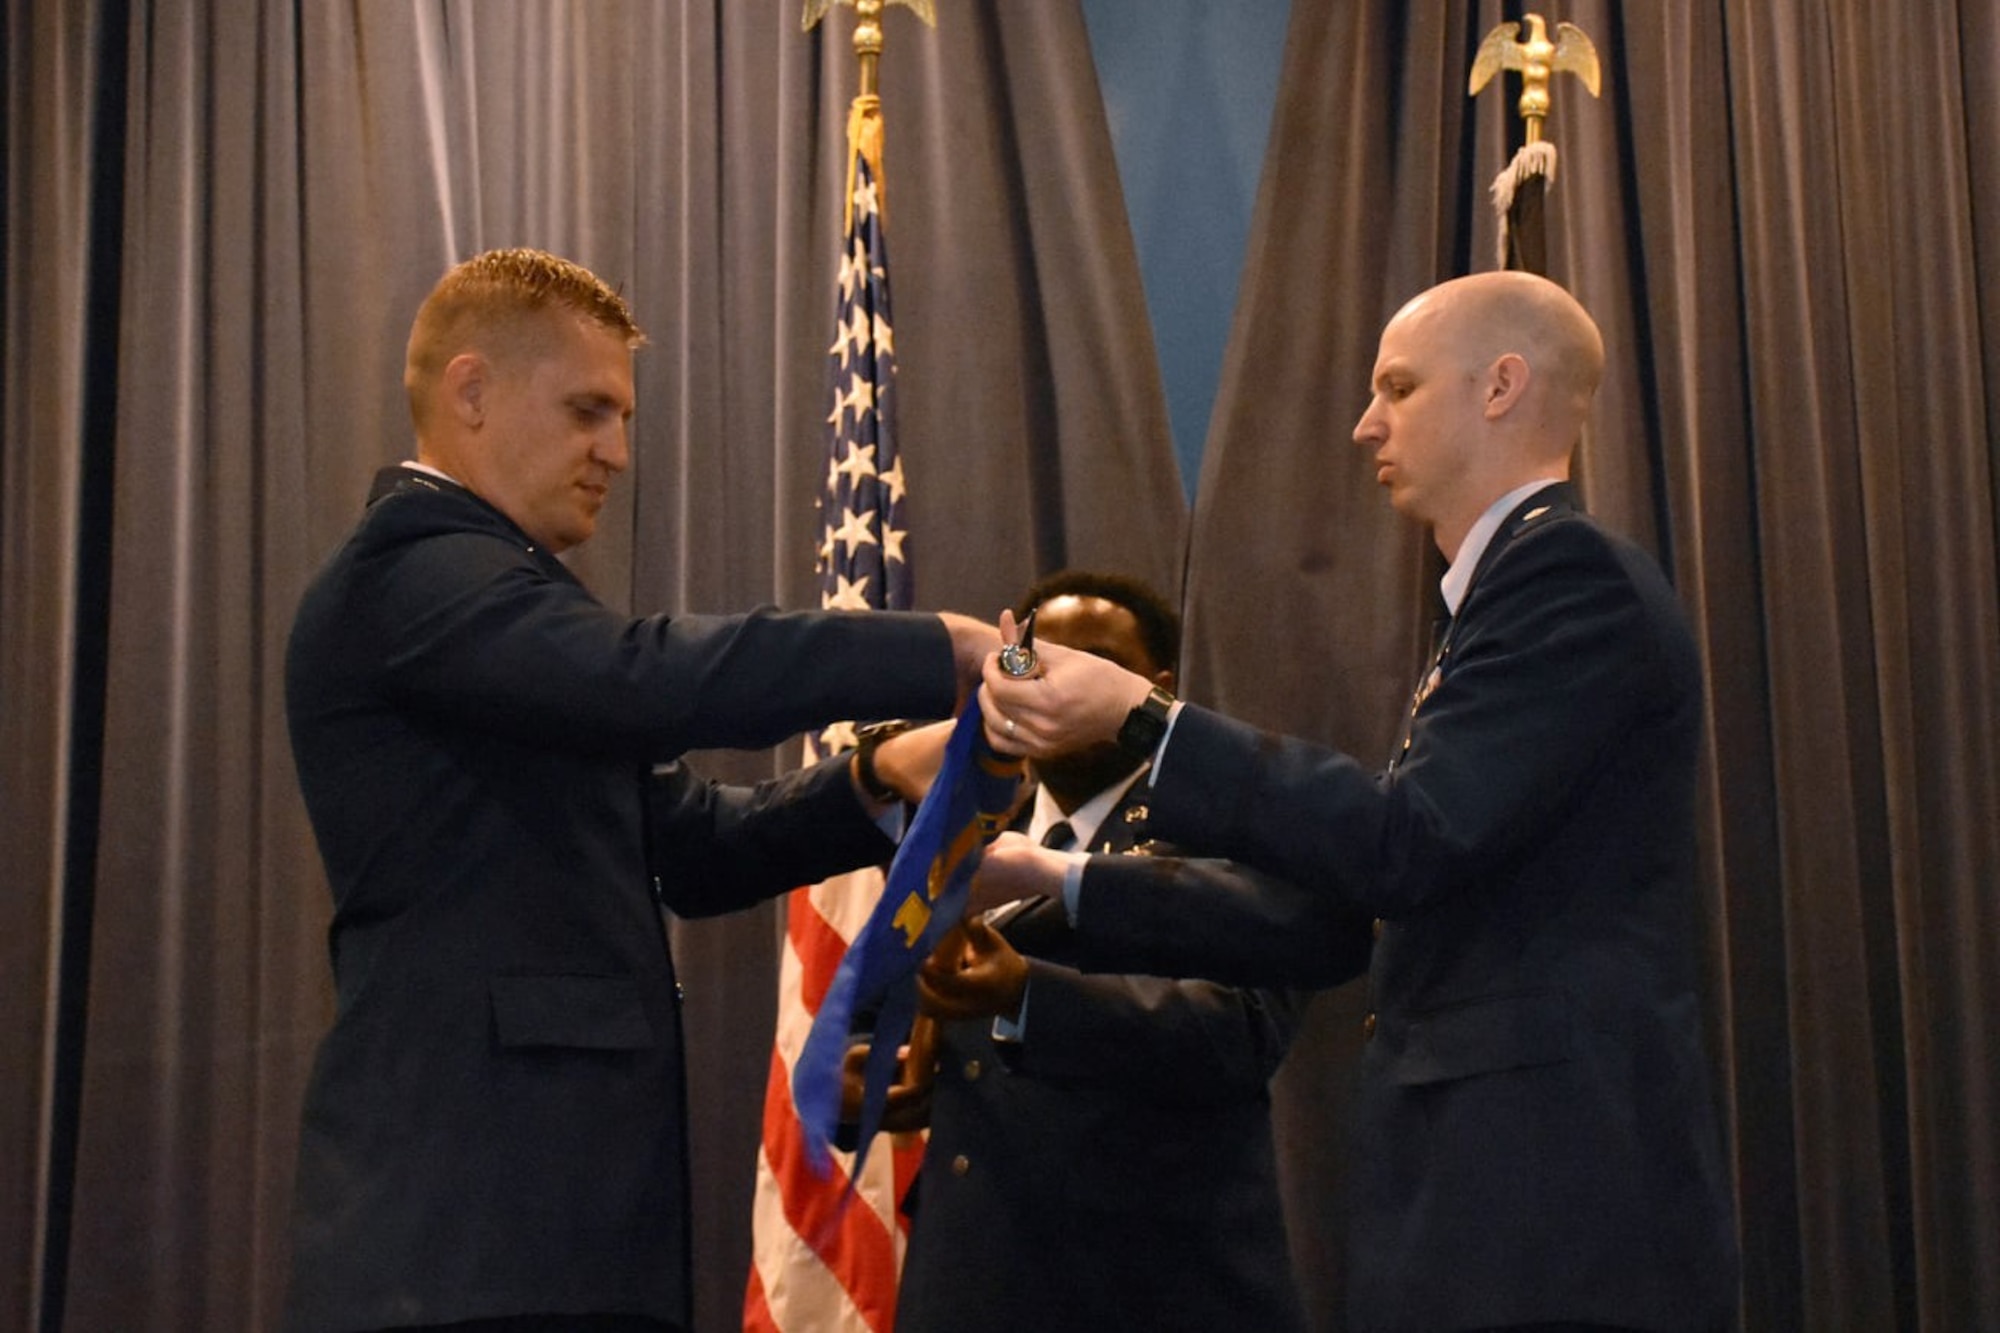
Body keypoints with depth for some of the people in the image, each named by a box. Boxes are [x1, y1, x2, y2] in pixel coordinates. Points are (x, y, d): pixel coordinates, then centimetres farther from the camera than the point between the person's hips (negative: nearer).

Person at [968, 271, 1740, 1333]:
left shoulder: (1572, 576, -8)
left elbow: (1407, 844, -19)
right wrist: (1057, 883, 20)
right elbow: (1322, 922, 20)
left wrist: (1140, 716, -16)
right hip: (1485, 1204, 9)